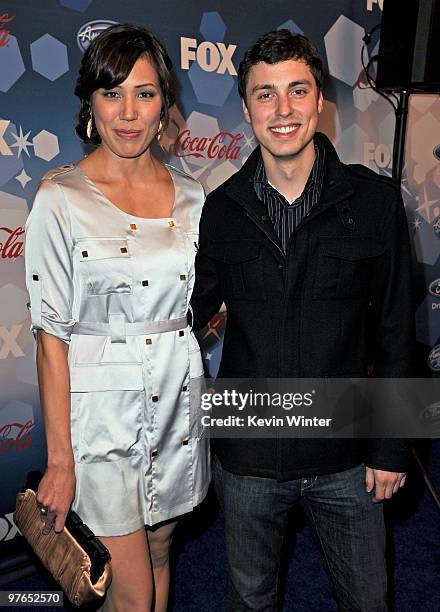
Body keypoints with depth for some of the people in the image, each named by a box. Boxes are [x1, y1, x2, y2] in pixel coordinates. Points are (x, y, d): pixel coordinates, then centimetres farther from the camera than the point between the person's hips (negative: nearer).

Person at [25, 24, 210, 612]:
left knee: (159, 555, 22)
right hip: (101, 407, -4)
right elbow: (51, 334, -12)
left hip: (178, 397, 5)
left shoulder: (191, 195, 2)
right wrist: (59, 461, -11)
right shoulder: (61, 199, -11)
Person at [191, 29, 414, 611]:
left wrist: (392, 448, -3)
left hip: (346, 456, 0)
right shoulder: (221, 209, -5)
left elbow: (395, 333, -4)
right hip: (247, 456, 1)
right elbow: (192, 311, 5)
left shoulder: (374, 200, -8)